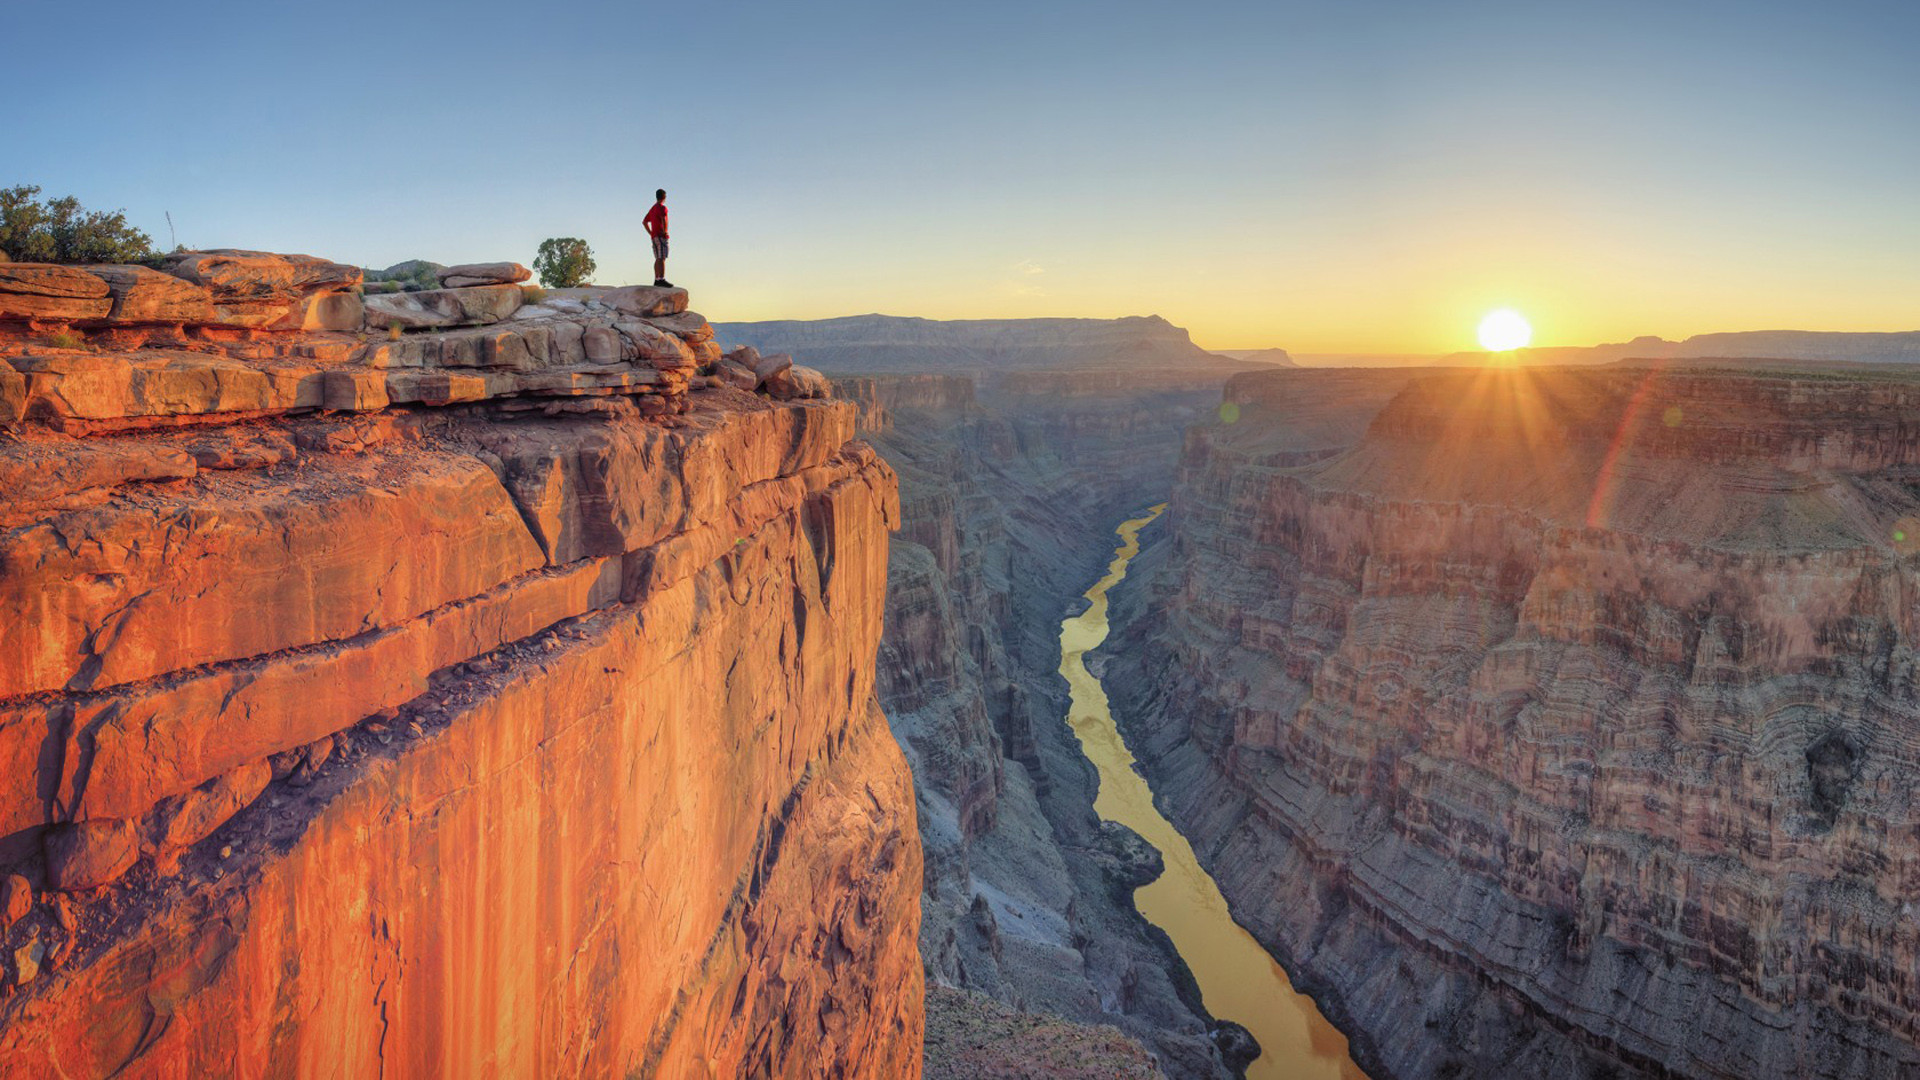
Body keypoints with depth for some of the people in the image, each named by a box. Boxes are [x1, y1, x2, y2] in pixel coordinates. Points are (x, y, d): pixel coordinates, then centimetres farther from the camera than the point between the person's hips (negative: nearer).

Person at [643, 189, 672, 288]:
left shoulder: (652, 209, 20)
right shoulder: (662, 207, -8)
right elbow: (663, 219, -26)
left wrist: (650, 233, 19)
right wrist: (665, 231, -19)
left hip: (654, 236, 9)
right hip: (661, 236, -9)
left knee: (658, 259, 11)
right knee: (662, 258, -15)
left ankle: (656, 280, 10)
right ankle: (661, 279, -23)